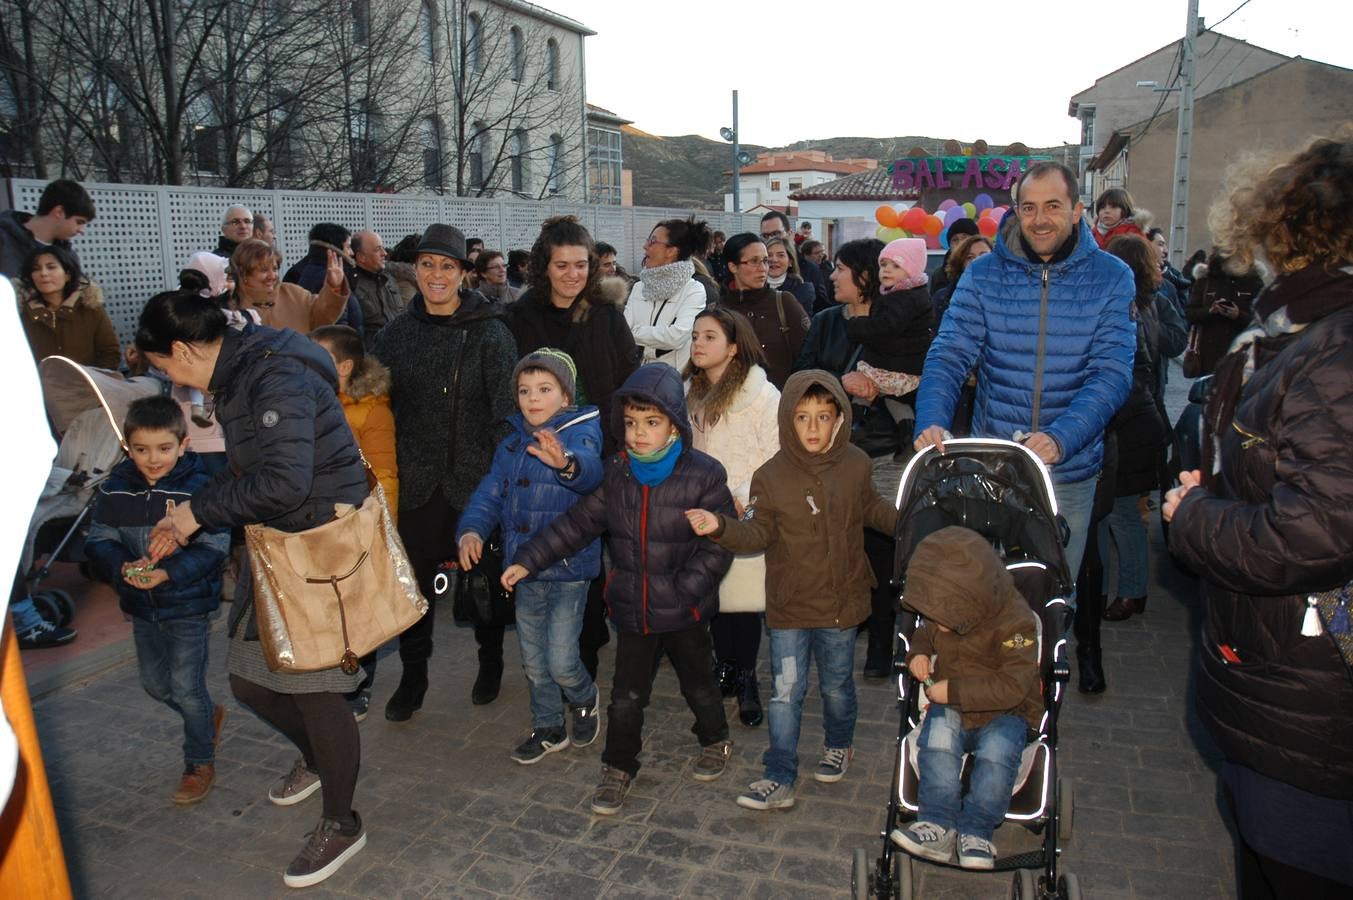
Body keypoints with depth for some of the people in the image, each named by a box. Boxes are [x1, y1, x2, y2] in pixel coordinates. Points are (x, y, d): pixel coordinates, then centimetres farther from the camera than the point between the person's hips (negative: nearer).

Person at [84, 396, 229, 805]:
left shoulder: (198, 488, -17)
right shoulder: (113, 490, -3)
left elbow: (213, 549, -19)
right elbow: (98, 540, -1)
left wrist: (169, 573, -33)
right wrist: (123, 567, -22)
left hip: (189, 606, -6)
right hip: (141, 607, 6)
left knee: (186, 687, 0)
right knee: (155, 683, 20)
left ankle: (200, 763, 20)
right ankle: (209, 716, 46)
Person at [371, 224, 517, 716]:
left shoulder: (489, 332, -7)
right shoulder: (396, 332, 4)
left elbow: (506, 408, -10)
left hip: (475, 477, -2)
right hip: (415, 479, 3)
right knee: (414, 578, 9)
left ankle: (490, 661, 35)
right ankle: (413, 674, 27)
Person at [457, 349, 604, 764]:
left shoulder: (580, 434, -14)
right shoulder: (511, 443, 7)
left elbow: (590, 471, -36)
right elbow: (490, 492, 4)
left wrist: (566, 463, -59)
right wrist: (471, 529, -16)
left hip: (568, 568, -6)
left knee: (561, 662, -2)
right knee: (533, 661, 18)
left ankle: (586, 700, 31)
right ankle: (548, 728, 38)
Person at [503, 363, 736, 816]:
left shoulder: (703, 474, -14)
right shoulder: (615, 474, -3)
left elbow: (720, 545, -13)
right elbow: (577, 523, 1)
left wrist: (685, 589, -21)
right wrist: (528, 559, -5)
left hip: (685, 610, -2)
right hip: (631, 608, 3)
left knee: (699, 684, 20)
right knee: (626, 696, 11)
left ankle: (715, 740, 47)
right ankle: (618, 767, 31)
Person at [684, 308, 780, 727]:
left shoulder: (764, 396, -10)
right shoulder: (690, 393, 10)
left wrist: (743, 497, -18)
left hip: (747, 516, -5)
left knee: (744, 598, -2)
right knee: (712, 596, 11)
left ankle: (746, 678, 15)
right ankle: (725, 668, 28)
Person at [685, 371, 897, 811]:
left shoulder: (855, 465, -6)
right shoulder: (771, 476, -12)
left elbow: (871, 510, 13)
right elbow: (757, 534, -8)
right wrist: (720, 526, -25)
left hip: (841, 602, 2)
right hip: (789, 606, -1)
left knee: (837, 685, 20)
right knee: (785, 692, 4)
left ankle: (839, 745, 47)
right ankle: (779, 779, 14)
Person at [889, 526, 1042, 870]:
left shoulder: (1015, 622, -21)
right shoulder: (940, 614, -1)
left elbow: (1013, 686, -27)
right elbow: (924, 633, 23)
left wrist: (953, 692, -26)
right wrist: (918, 650, -1)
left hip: (1004, 713, -4)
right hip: (950, 708, 4)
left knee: (996, 752, -35)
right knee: (937, 738, -30)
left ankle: (975, 832, -18)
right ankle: (938, 826, -24)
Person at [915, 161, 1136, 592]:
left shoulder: (1111, 278, -4)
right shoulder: (983, 274, -2)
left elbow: (1112, 372, -12)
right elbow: (948, 357, -8)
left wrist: (1060, 438, -28)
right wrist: (930, 422, -26)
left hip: (1070, 471, 0)